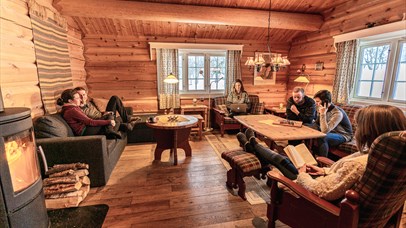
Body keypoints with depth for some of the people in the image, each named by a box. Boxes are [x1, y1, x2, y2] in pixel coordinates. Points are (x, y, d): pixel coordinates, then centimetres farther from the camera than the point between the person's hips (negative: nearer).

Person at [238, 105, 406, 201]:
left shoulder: (358, 163, -40)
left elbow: (323, 191, -34)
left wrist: (302, 175, -17)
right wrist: (325, 171, 2)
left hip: (325, 201, -7)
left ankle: (254, 145, 35)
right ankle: (254, 147, 38)